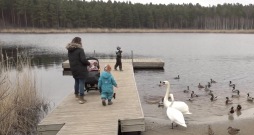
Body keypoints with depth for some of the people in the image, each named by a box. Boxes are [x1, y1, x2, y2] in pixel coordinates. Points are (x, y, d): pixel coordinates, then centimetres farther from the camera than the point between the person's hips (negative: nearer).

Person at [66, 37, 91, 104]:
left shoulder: (69, 50, 7)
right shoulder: (80, 50, -16)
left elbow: (70, 60, 13)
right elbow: (83, 60, -21)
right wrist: (89, 63, -5)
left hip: (73, 69, 7)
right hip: (81, 69, -7)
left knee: (76, 81, 22)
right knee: (82, 82, -2)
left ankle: (76, 95, 35)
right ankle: (81, 98, -2)